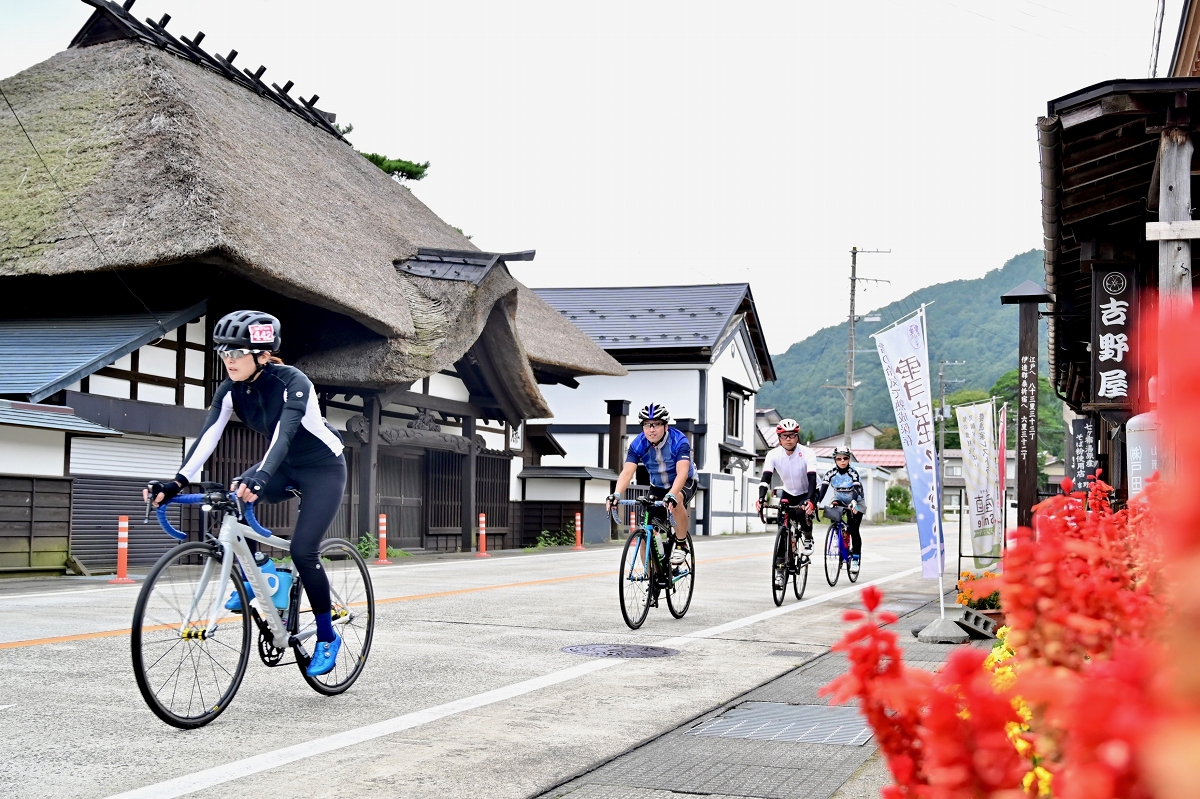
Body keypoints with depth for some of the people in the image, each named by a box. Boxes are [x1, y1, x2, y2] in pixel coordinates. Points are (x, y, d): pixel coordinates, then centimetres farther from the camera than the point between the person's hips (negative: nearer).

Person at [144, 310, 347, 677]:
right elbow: (207, 437, -21)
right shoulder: (231, 389, -11)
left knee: (302, 550, -17)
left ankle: (327, 636, 1)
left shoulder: (292, 382, -28)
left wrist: (260, 478, -59)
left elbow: (284, 434, -43)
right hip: (285, 467, 6)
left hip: (323, 469, -6)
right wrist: (176, 484, -34)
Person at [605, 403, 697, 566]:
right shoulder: (638, 444, -21)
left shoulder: (679, 441, -29)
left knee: (676, 501, -38)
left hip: (685, 483, -4)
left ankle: (681, 544, -16)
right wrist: (616, 494, -50)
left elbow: (682, 472, -42)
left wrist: (671, 495, -60)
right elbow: (627, 472, -31)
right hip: (657, 486, 4)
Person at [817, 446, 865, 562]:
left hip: (855, 504, -2)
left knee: (853, 530, -12)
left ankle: (856, 557, 1)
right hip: (839, 501, 2)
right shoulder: (831, 473, -16)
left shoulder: (853, 473, -23)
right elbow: (822, 488, -27)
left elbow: (856, 489, -37)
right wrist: (817, 502, -45)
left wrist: (854, 502, -58)